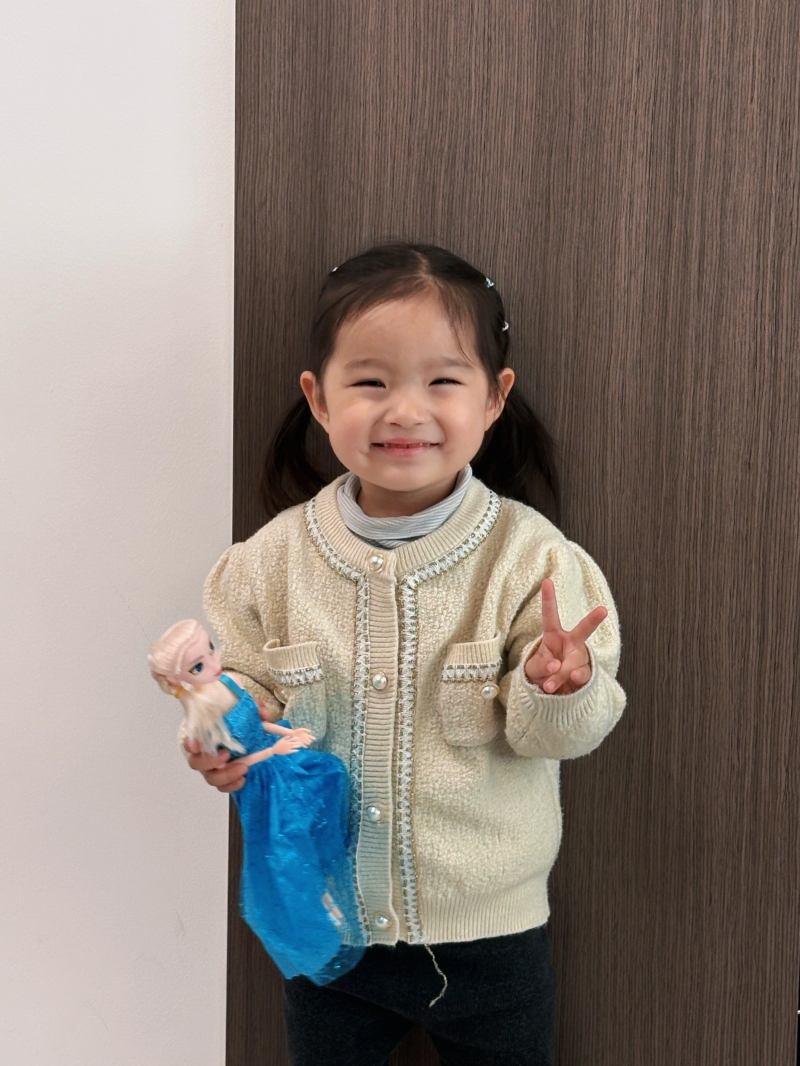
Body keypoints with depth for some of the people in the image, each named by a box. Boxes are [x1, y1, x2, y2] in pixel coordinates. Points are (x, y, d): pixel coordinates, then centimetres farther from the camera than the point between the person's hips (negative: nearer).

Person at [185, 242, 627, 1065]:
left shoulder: (529, 553, -13)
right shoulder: (275, 558, -8)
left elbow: (560, 734, -12)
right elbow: (248, 681, 3)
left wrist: (559, 692, -33)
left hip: (489, 930, -1)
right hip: (324, 924, 2)